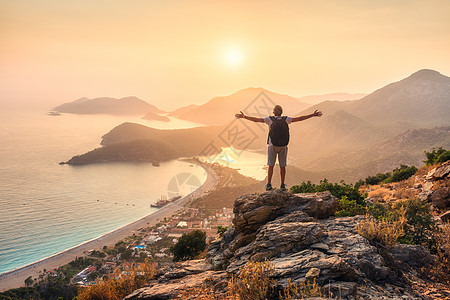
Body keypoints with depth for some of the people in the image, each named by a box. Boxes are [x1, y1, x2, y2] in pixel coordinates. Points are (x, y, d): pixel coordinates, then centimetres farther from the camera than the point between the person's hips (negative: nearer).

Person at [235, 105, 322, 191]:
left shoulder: (270, 119, -4)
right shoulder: (286, 119, 1)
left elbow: (256, 119, -9)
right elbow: (300, 118, 1)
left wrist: (244, 116, -7)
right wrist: (313, 115, 5)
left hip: (272, 146, -1)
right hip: (283, 146, 1)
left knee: (271, 166, 8)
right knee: (282, 166, 9)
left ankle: (269, 185, 5)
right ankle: (282, 185, 10)